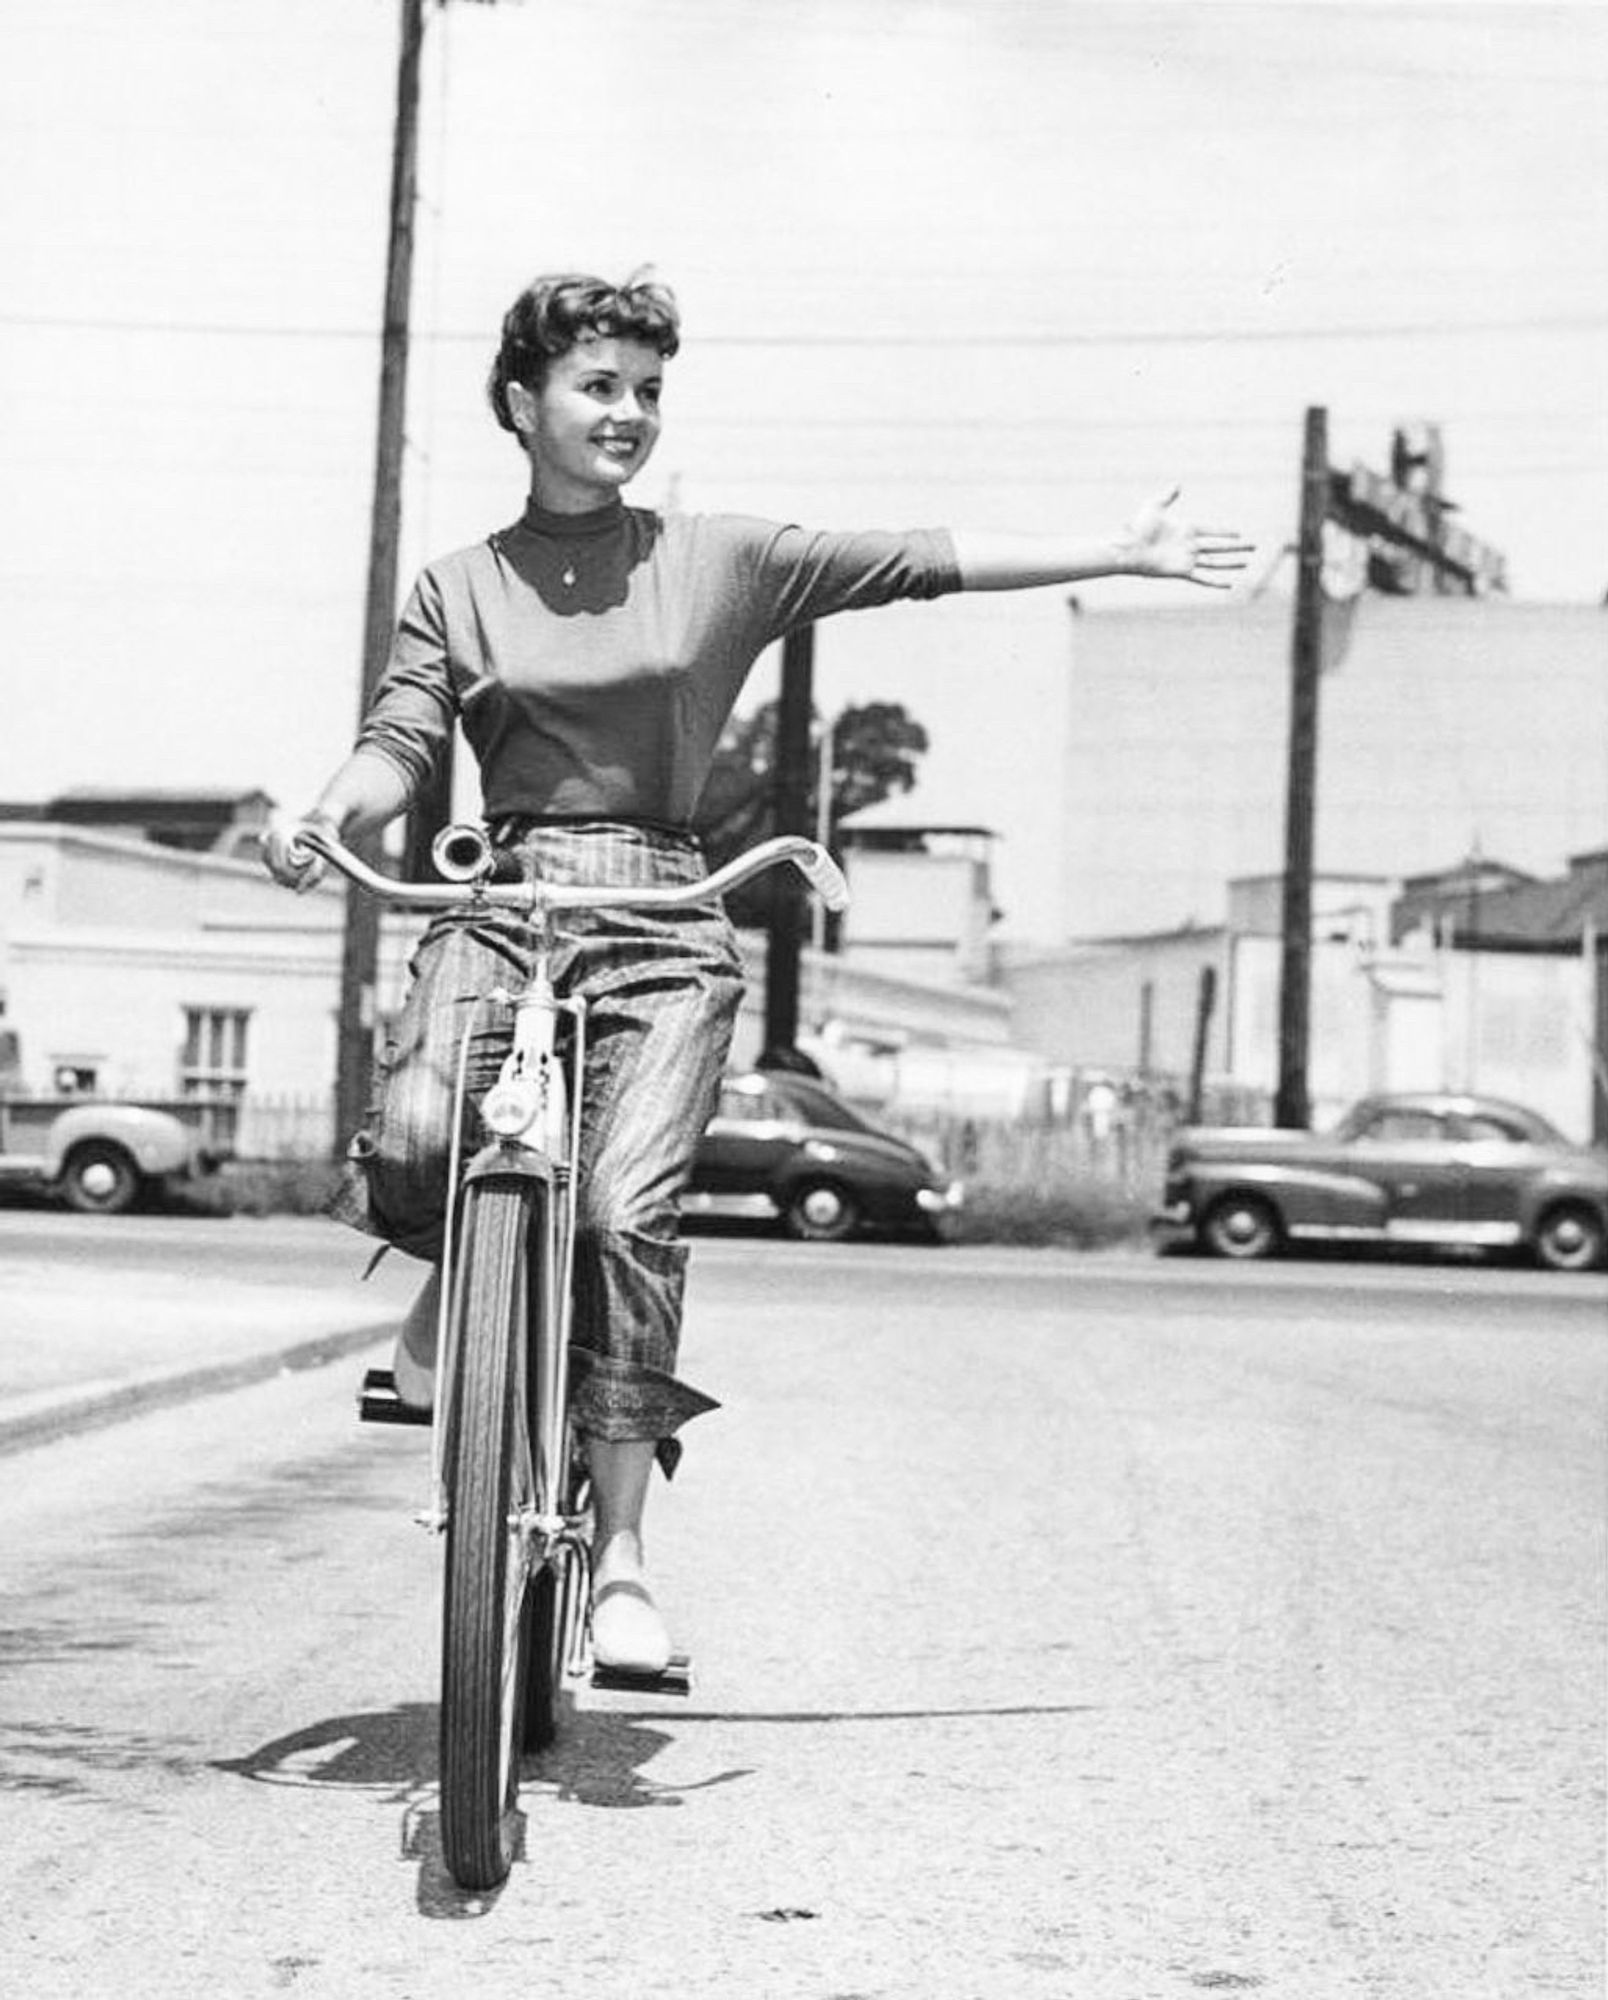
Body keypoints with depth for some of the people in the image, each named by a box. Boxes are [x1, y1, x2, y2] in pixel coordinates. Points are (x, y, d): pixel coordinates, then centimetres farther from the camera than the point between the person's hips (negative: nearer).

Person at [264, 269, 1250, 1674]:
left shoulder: (722, 561, 10)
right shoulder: (460, 588, 12)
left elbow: (924, 561, 10)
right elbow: (399, 745, 3)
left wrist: (1124, 553, 9)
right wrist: (326, 817, -19)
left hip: (664, 921, 0)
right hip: (500, 901, 1)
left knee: (629, 1214, -19)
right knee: (413, 1141, -27)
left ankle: (622, 1555, -11)